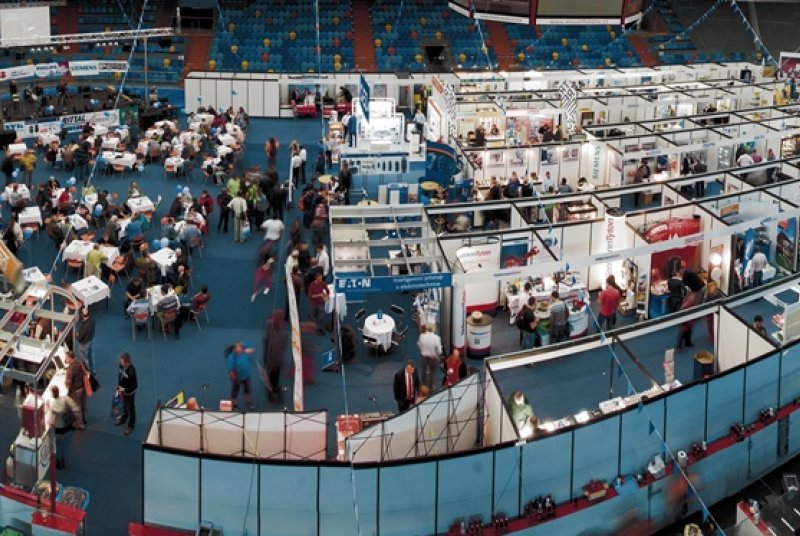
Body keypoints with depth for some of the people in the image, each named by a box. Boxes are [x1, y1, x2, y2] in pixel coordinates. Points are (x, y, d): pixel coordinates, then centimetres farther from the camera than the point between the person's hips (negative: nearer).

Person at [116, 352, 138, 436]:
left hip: (129, 393, -6)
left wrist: (125, 389, -24)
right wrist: (118, 387, 1)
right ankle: (123, 418, 55)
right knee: (124, 406, 31)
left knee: (130, 409, 14)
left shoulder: (131, 371, -36)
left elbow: (135, 386, -25)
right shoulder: (121, 365, -16)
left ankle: (131, 425, 33)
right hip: (122, 391, 6)